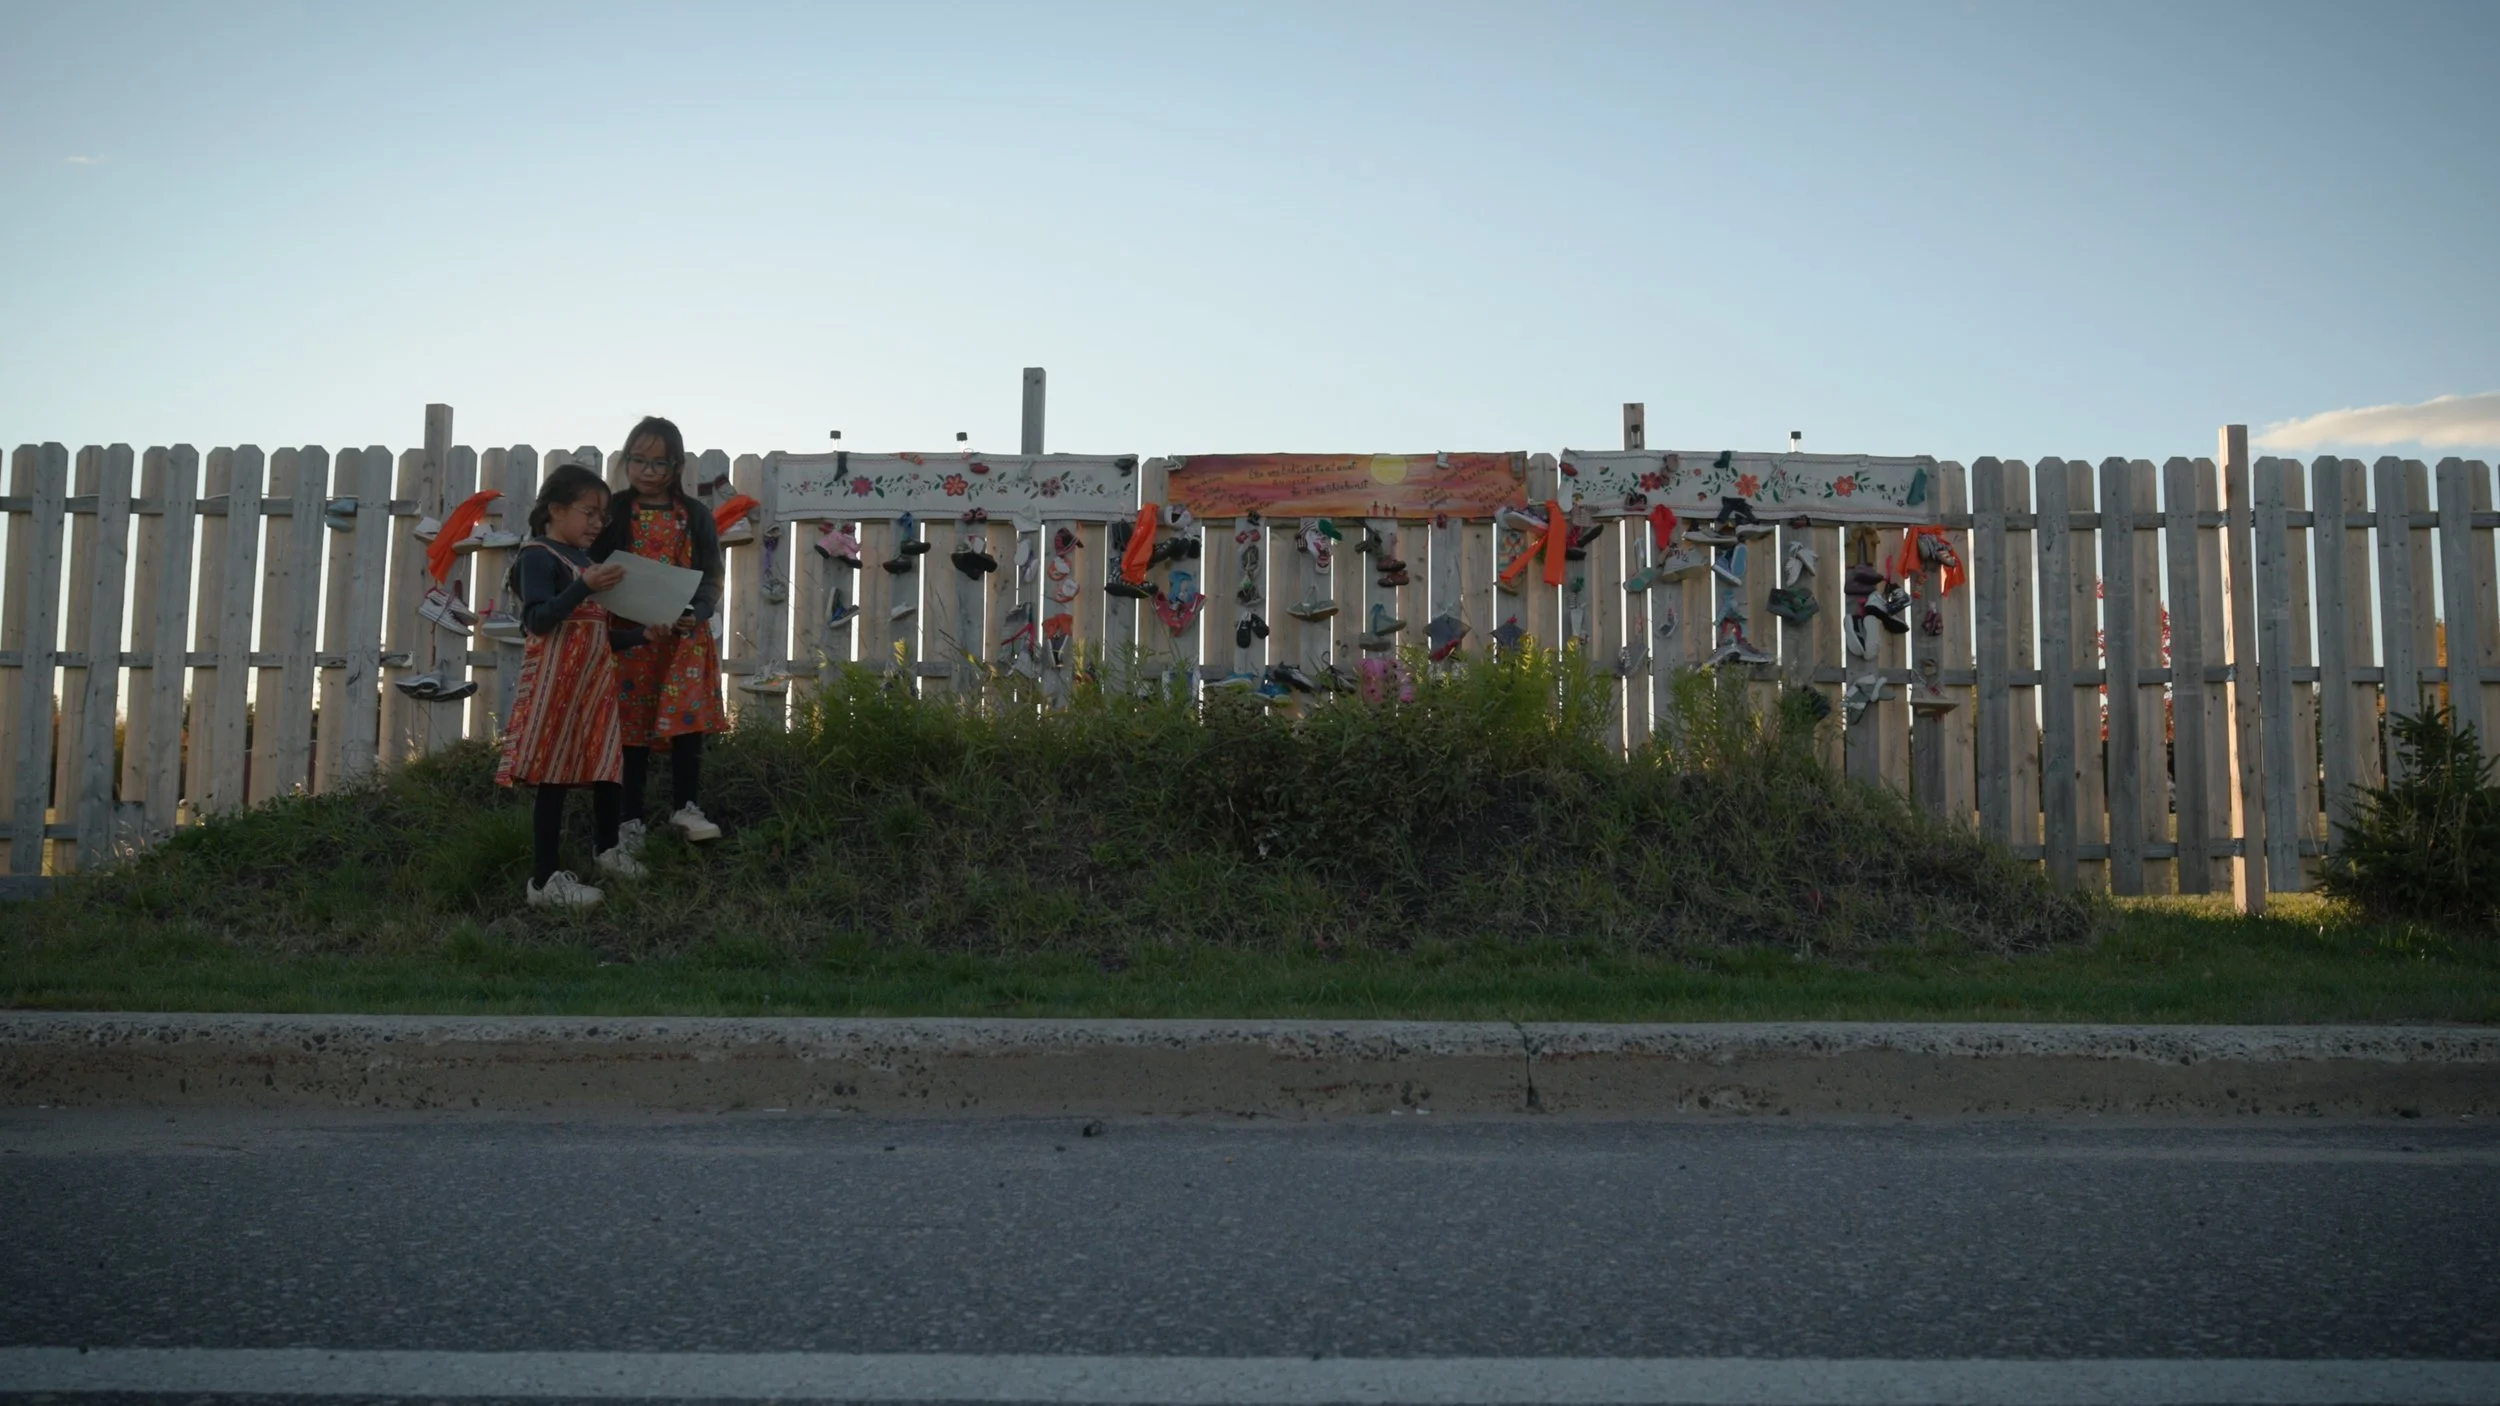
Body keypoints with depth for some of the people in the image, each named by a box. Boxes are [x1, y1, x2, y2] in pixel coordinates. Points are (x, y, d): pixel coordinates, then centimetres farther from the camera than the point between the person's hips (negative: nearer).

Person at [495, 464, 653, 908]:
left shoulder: (587, 560, 17)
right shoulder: (539, 555, -8)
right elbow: (538, 620, -20)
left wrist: (644, 633, 7)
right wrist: (585, 585, -27)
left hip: (595, 679, 8)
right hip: (556, 681, -8)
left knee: (607, 767, 16)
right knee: (553, 779, -5)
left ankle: (607, 848, 38)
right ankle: (544, 880, 1)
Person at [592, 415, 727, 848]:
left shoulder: (695, 516, 4)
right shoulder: (613, 512, 2)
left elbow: (711, 578, 1)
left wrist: (696, 614, -18)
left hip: (684, 636, 0)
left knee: (688, 717, -13)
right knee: (632, 726, 5)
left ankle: (686, 807, -1)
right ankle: (631, 819, 13)